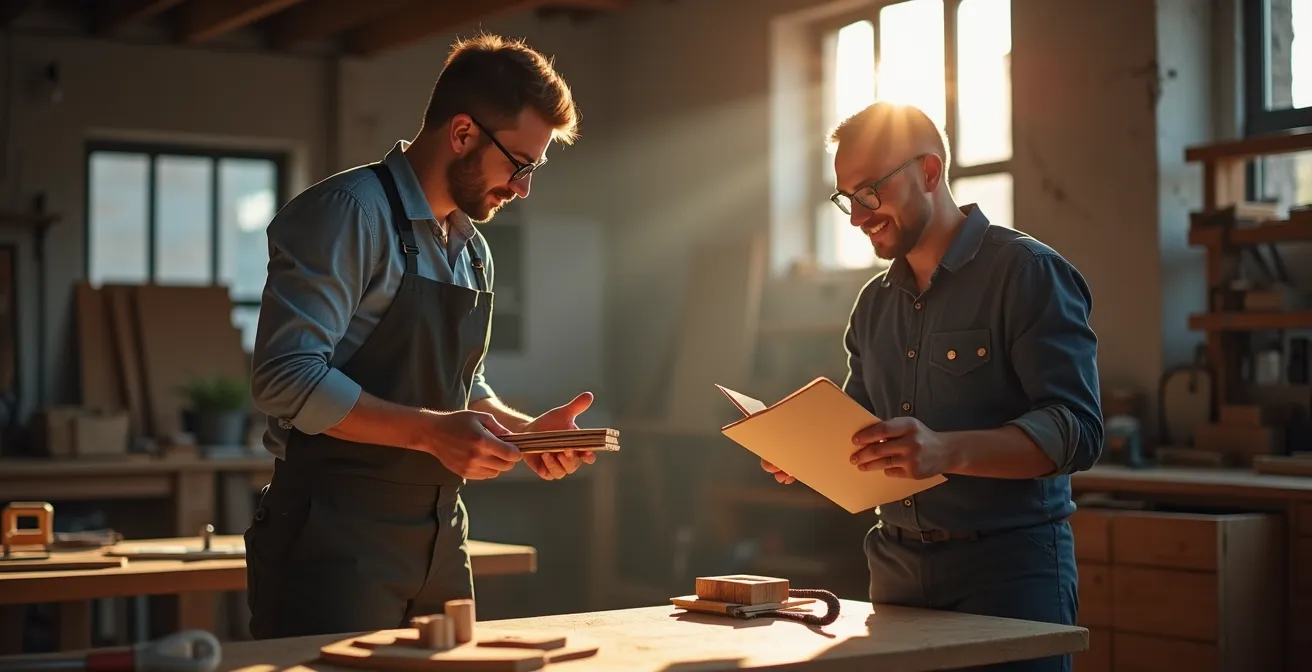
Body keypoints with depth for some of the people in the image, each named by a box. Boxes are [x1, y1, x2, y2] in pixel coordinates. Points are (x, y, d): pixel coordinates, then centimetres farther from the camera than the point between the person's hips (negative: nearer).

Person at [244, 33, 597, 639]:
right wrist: (430, 432, -22)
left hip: (439, 540, 8)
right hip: (336, 540, -8)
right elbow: (287, 377, -20)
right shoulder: (350, 211, -12)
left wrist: (526, 432, 5)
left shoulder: (473, 250, 16)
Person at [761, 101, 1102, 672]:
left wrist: (949, 452, -31)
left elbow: (1077, 431, -17)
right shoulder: (875, 302, 14)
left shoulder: (1028, 273, -8)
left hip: (1008, 566, -6)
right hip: (897, 569, 6)